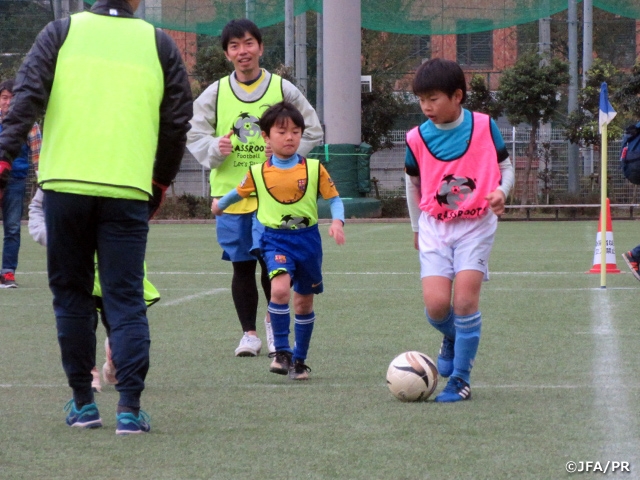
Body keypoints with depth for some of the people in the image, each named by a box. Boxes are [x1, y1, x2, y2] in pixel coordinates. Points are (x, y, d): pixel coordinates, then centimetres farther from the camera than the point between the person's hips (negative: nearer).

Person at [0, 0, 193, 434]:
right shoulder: (159, 44, 9)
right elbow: (178, 121, 12)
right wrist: (161, 183, 23)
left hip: (65, 186, 0)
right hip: (128, 191, 0)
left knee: (71, 294, 13)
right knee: (127, 299, 2)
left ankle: (83, 402, 16)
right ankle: (130, 407, -9)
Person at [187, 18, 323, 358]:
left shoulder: (282, 89, 2)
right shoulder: (215, 93, 6)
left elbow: (312, 131, 7)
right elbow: (194, 135, 8)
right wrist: (215, 149, -12)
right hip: (229, 191, 2)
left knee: (271, 260, -10)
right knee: (242, 264, 5)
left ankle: (274, 322, 14)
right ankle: (249, 333, 16)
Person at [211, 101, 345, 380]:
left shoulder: (314, 169, -2)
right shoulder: (258, 173, 0)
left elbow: (334, 198, 3)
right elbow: (240, 192, 20)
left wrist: (337, 221, -16)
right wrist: (220, 204, 34)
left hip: (308, 239, 1)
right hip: (276, 239, -1)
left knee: (304, 302, 10)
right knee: (280, 289, -26)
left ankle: (299, 360, 27)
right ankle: (281, 352, -15)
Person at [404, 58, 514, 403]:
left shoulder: (484, 127, -7)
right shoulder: (417, 138, -2)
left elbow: (505, 167, 6)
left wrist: (501, 192, -16)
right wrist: (416, 228, 22)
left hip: (476, 224, -2)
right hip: (435, 228, 2)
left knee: (465, 299, -13)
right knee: (436, 304, -11)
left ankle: (460, 378, -1)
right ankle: (451, 340, 25)